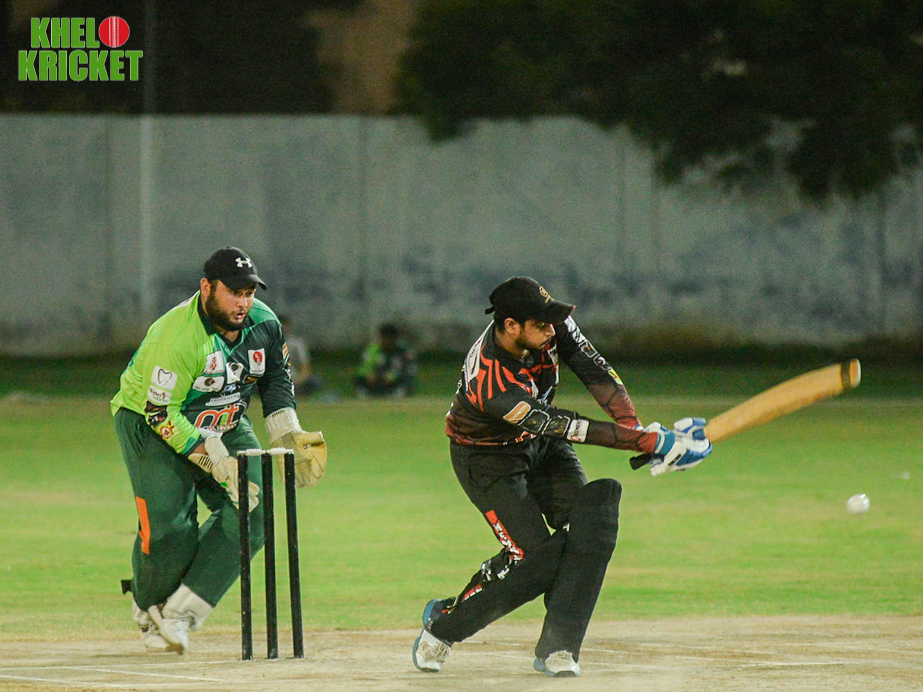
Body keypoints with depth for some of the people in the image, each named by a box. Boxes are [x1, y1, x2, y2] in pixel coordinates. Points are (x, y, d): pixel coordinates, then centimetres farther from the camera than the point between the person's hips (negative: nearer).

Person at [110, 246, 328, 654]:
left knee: (249, 513, -12)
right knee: (169, 526, -18)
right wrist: (216, 461, -32)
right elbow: (163, 414, -29)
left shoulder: (263, 324, -10)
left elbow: (275, 381, 9)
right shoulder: (176, 337, -31)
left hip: (224, 425, 6)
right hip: (149, 423, -6)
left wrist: (288, 437, -4)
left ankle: (180, 613, -7)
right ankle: (150, 612, 12)